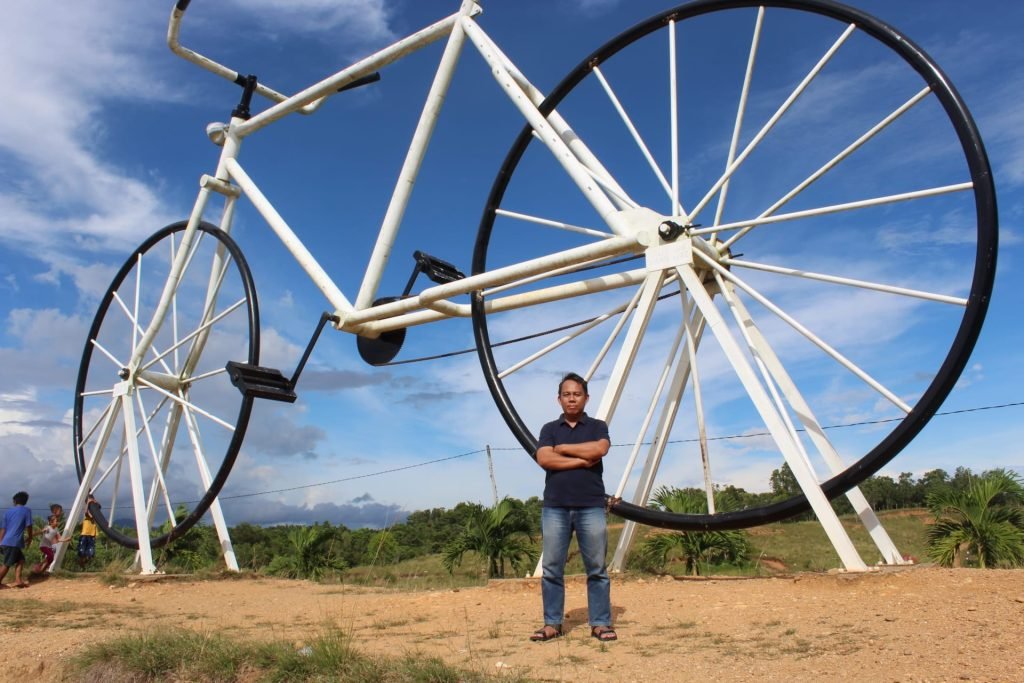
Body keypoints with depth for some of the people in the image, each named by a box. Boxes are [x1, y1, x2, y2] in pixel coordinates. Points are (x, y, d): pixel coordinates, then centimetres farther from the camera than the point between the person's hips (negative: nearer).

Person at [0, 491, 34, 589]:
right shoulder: (26, 510, -1)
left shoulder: (8, 511, 14)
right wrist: (30, 538, 11)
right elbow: (29, 526, -4)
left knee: (20, 560, 15)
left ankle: (18, 581, 7)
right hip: (15, 542, -6)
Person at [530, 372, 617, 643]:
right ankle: (552, 623, 12)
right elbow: (544, 459, -6)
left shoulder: (597, 426, 9)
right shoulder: (550, 428, 11)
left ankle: (600, 623, 12)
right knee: (551, 568, 3)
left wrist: (562, 448, -5)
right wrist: (581, 460, -9)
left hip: (591, 507, -1)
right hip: (555, 507, 1)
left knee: (597, 568, 3)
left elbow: (599, 449, -13)